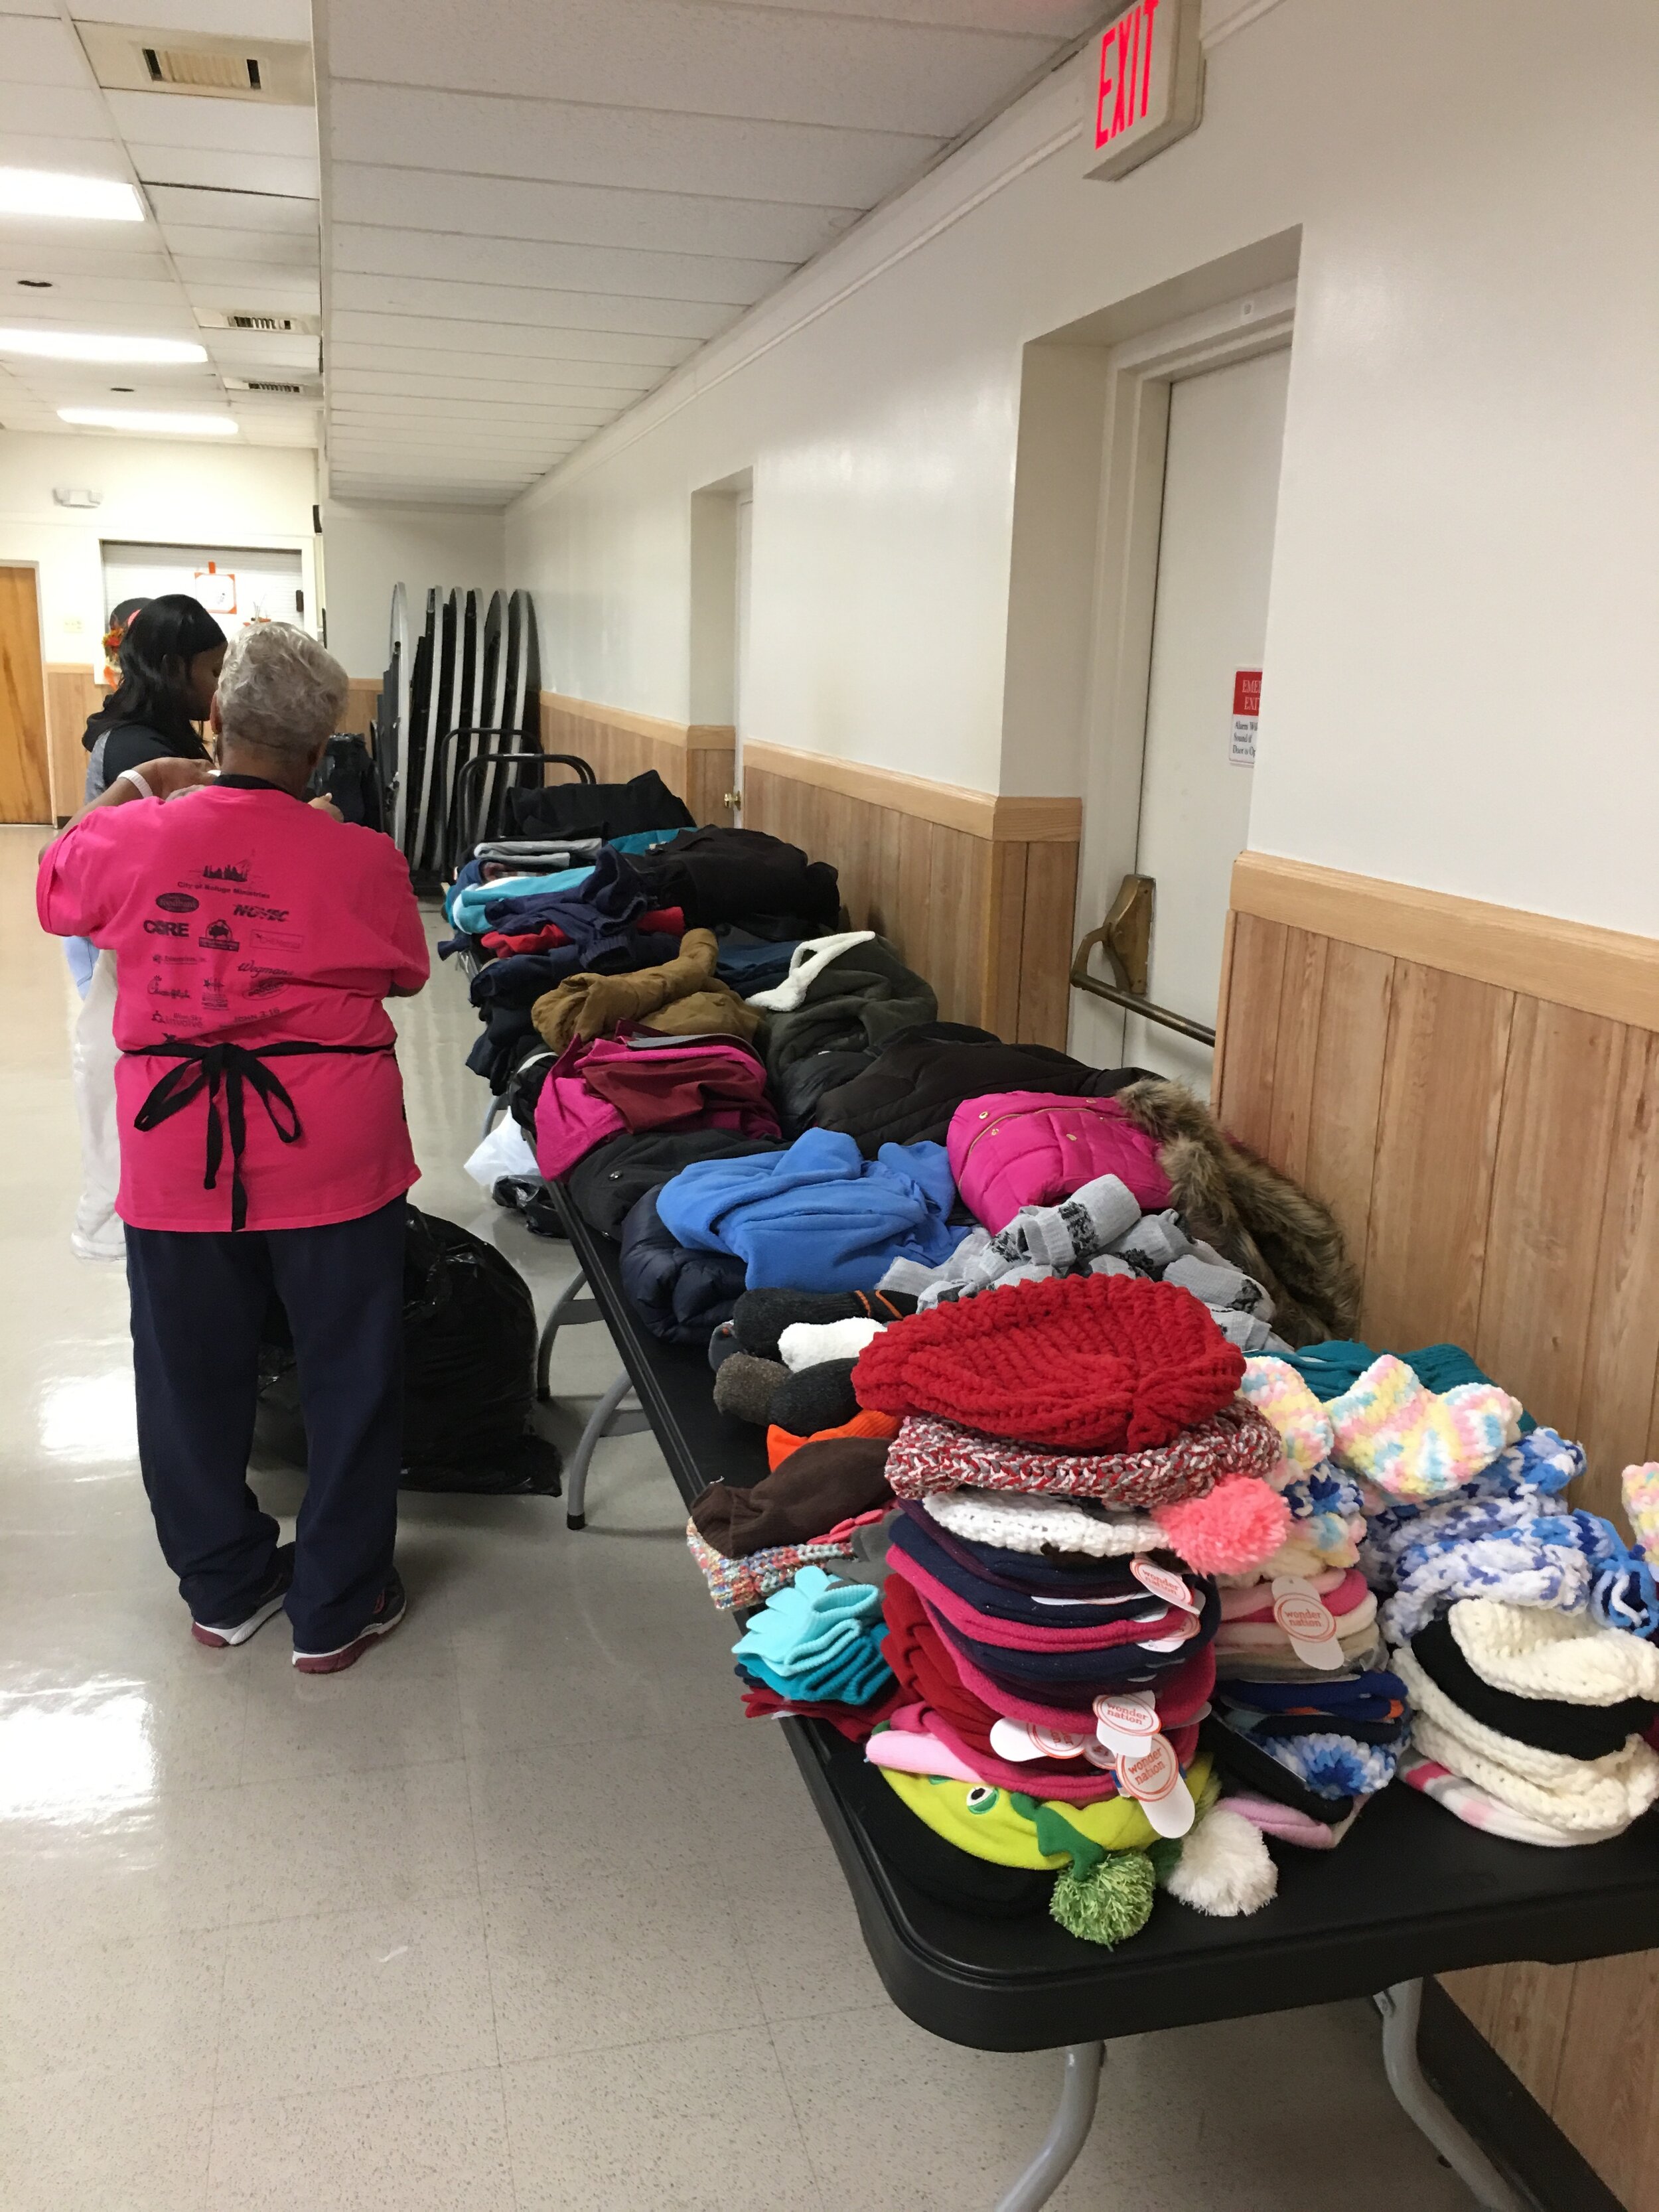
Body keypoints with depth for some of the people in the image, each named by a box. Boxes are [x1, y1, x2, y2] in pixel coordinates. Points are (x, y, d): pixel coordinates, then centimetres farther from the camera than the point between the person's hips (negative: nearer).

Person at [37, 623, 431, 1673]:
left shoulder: (133, 838, -8)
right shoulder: (363, 860, -13)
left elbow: (56, 889, 15)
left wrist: (134, 785, 27)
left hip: (176, 1147, 2)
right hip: (332, 1152, -2)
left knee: (193, 1377, 19)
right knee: (350, 1376, 13)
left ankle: (225, 1586, 35)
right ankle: (337, 1607, 24)